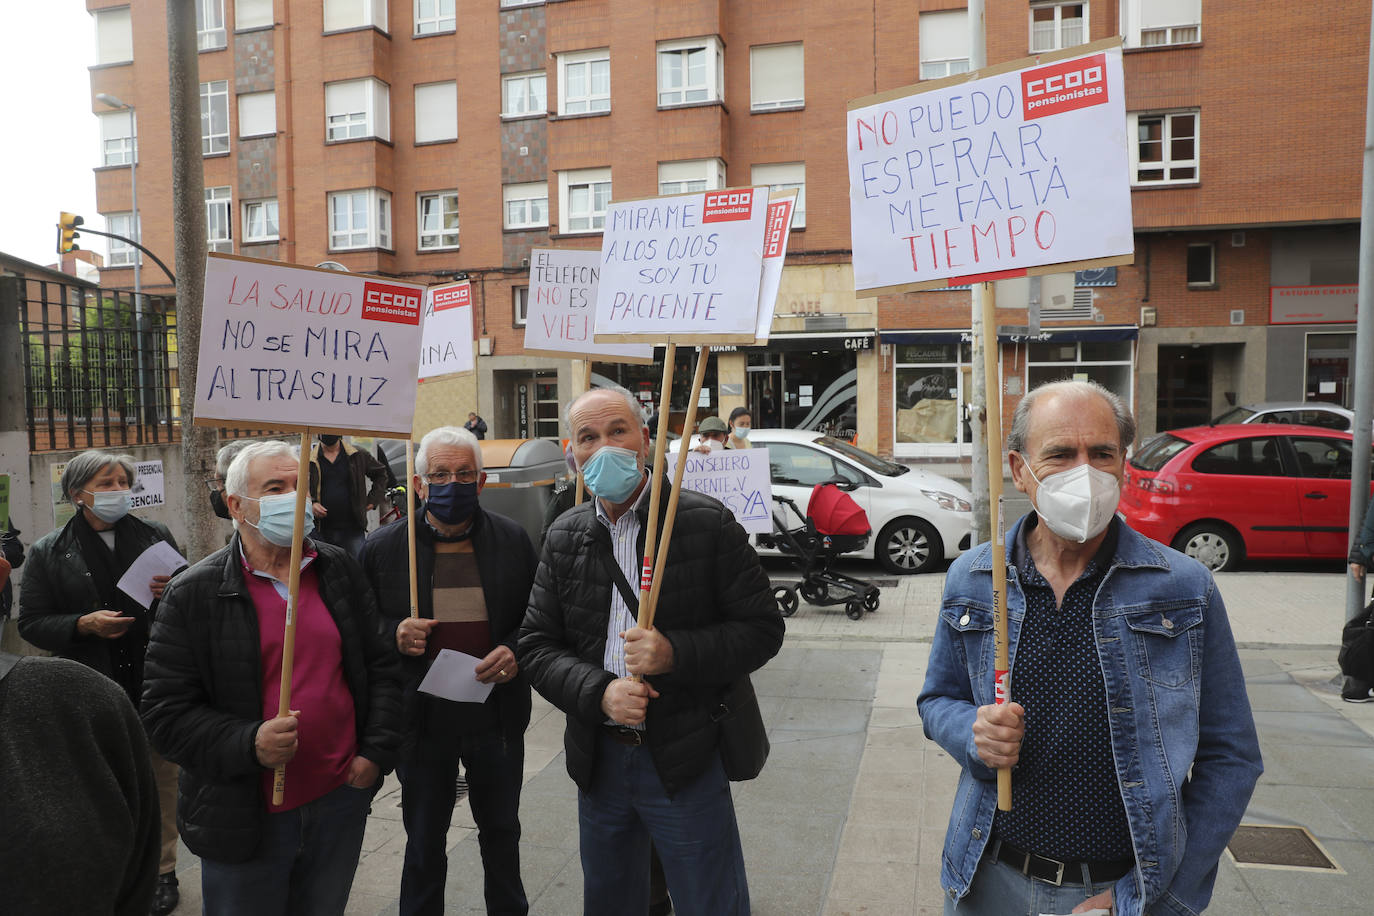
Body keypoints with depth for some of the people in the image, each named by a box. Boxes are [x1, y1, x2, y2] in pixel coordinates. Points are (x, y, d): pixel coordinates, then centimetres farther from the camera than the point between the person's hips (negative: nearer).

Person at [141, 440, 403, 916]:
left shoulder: (341, 570, 3)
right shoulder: (192, 593, -8)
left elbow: (382, 666, 7)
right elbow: (164, 711, -9)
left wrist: (376, 752, -1)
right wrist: (248, 745, -22)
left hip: (342, 800, 3)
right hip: (246, 819, -3)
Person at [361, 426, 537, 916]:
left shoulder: (514, 540, -3)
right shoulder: (382, 547, -6)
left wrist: (517, 653, -15)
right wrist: (395, 636, -19)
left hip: (497, 717, 1)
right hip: (422, 722, -1)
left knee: (502, 833, 21)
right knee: (424, 844, 17)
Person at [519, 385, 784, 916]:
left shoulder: (707, 523, -10)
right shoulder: (564, 538, 3)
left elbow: (762, 630, -8)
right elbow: (536, 647, 3)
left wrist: (675, 654, -23)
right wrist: (599, 691, -15)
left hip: (687, 765, -4)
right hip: (598, 760, 4)